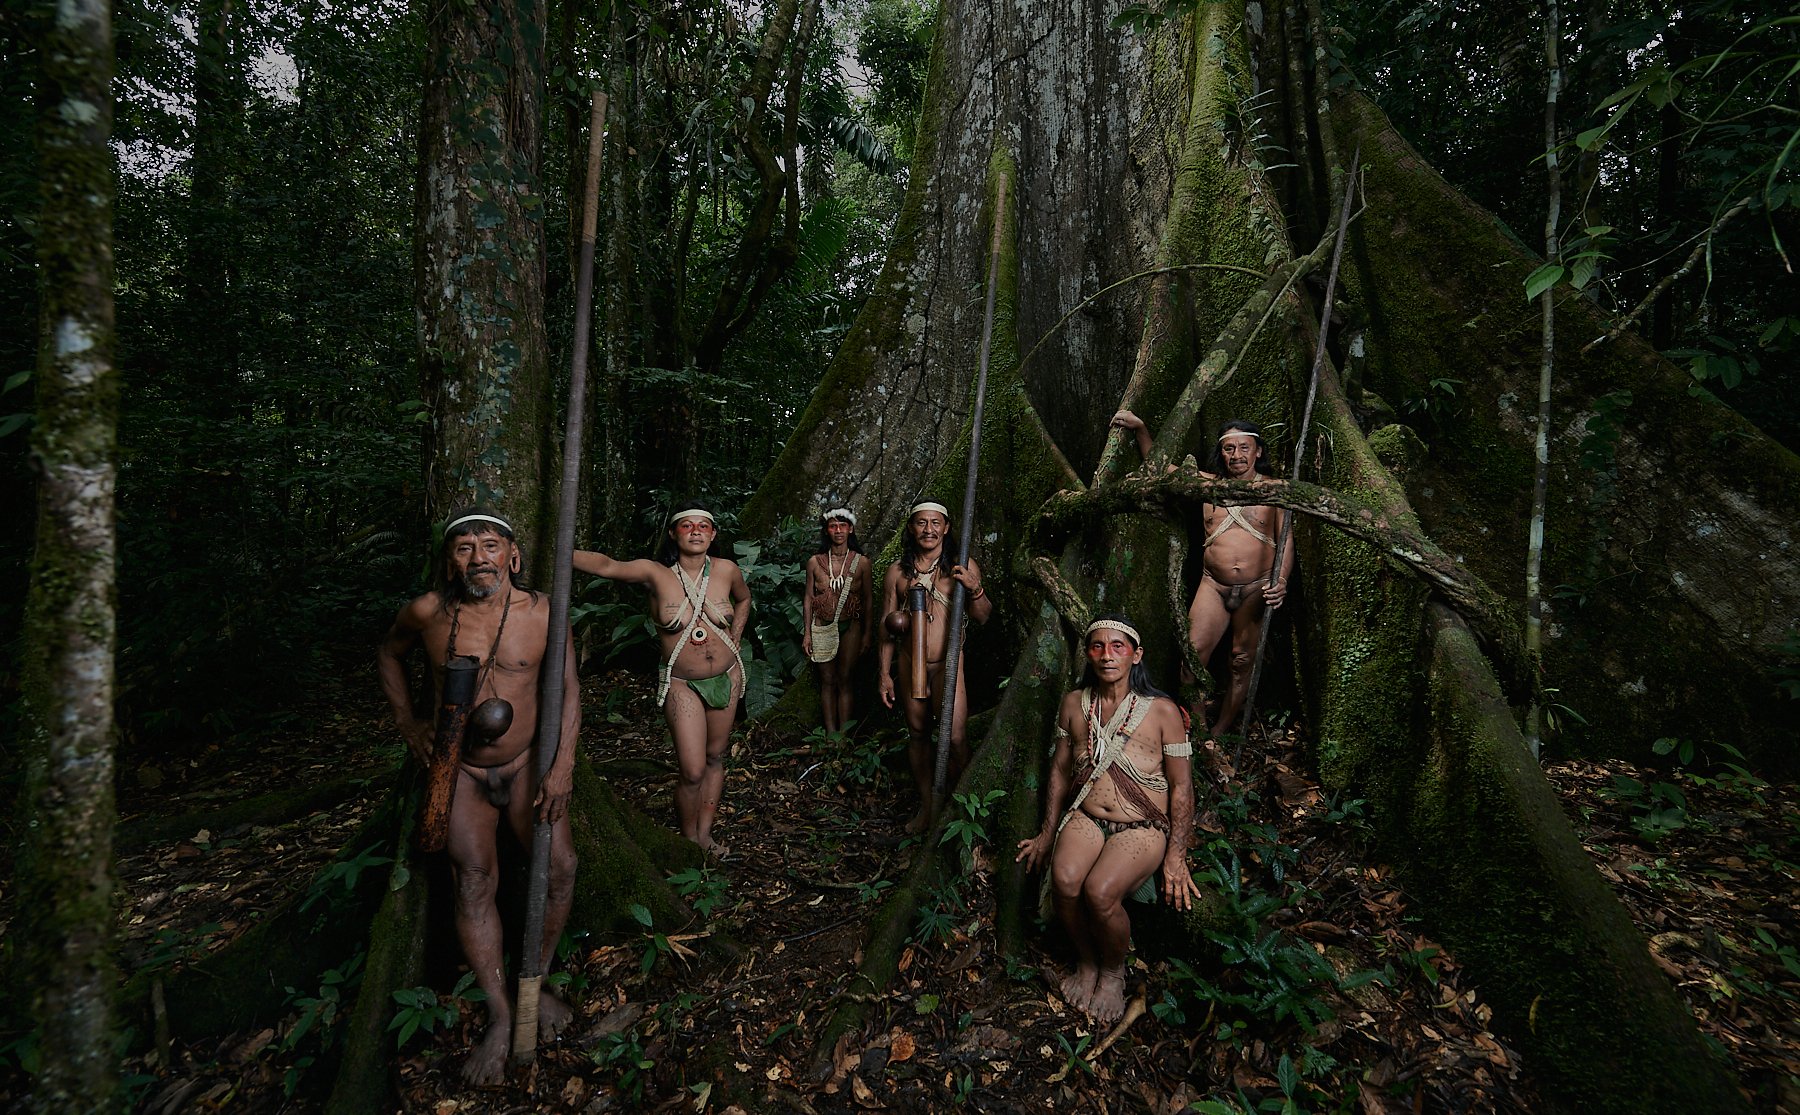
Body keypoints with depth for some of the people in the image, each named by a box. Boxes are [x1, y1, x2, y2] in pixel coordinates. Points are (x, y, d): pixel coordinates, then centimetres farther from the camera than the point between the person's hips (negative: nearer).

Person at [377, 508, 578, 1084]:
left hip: (524, 766, 1)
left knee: (560, 867, -7)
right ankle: (500, 1016, 5)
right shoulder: (428, 612, -11)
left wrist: (563, 765, -14)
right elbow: (388, 653, 11)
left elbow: (567, 686, -9)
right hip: (460, 773, 0)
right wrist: (406, 721, 2)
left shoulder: (541, 611, -14)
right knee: (474, 885, -8)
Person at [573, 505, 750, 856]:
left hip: (726, 676, 3)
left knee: (716, 757, 14)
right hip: (681, 683, -3)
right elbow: (606, 565, -29)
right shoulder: (656, 573, -14)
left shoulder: (726, 569, -6)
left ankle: (705, 833, 31)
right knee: (692, 771, -7)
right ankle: (689, 840, 18)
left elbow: (744, 599, 15)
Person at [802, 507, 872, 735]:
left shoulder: (861, 562, -2)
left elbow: (867, 600, 4)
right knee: (827, 681, 6)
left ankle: (844, 734, 10)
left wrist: (866, 634, 3)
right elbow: (808, 598, 4)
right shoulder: (815, 562, -1)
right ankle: (830, 733, 14)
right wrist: (807, 633, 1)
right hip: (822, 627, 1)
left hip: (849, 627, -1)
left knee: (844, 680, 3)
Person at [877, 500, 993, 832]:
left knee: (955, 738, -10)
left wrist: (975, 588, -18)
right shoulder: (897, 571, 4)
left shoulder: (963, 568, 0)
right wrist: (885, 674, 6)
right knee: (917, 734, 12)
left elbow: (982, 617, 2)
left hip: (947, 664, -2)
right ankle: (926, 805, 27)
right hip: (909, 664, 3)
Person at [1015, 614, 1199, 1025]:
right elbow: (1061, 770, 13)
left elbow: (1181, 787, -2)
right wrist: (1048, 834, 14)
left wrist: (1175, 857, -5)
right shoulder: (1075, 704, 4)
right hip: (1086, 818, 3)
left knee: (1099, 892, -29)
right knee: (1064, 881, -27)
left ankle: (1114, 971, 5)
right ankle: (1086, 963, 5)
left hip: (1142, 827, -3)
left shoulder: (1162, 711, -6)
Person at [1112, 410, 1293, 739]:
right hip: (1214, 585, 1)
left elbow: (1286, 539, 2)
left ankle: (1219, 733, 18)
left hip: (1257, 589, -1)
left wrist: (1282, 580, -15)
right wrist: (1140, 428, -2)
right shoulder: (1208, 484, 7)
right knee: (1193, 655, -11)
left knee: (1242, 663, 6)